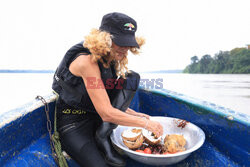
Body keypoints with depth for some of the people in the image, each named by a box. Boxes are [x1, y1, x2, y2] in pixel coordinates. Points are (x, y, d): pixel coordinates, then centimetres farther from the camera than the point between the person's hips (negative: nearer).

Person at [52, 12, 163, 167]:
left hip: (96, 117, 8)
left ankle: (102, 136, -10)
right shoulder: (87, 61, -24)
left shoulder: (110, 60, 1)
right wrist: (146, 123, -20)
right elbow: (106, 113, -27)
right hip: (73, 123, -8)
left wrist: (134, 114, 3)